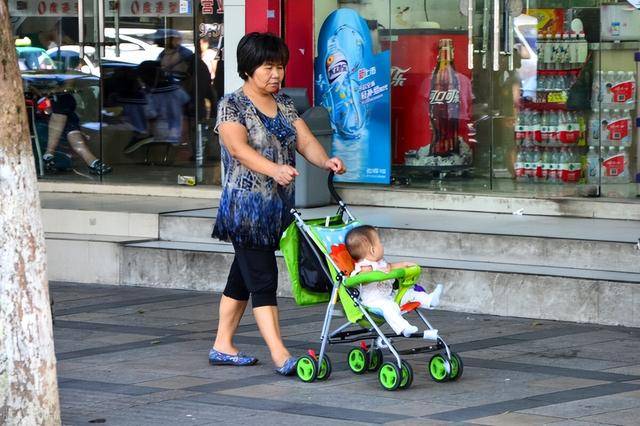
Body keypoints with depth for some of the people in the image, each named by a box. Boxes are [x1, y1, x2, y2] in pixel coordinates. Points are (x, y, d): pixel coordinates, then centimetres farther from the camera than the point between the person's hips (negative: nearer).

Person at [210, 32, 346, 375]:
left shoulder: (283, 104, 13)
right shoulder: (231, 106, -9)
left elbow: (305, 141, 4)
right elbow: (239, 148, -24)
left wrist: (326, 160, -19)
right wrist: (275, 169, -40)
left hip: (277, 207, 7)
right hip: (246, 208, -7)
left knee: (243, 277, 14)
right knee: (263, 279, -12)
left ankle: (222, 346, 21)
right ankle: (280, 356, -17)